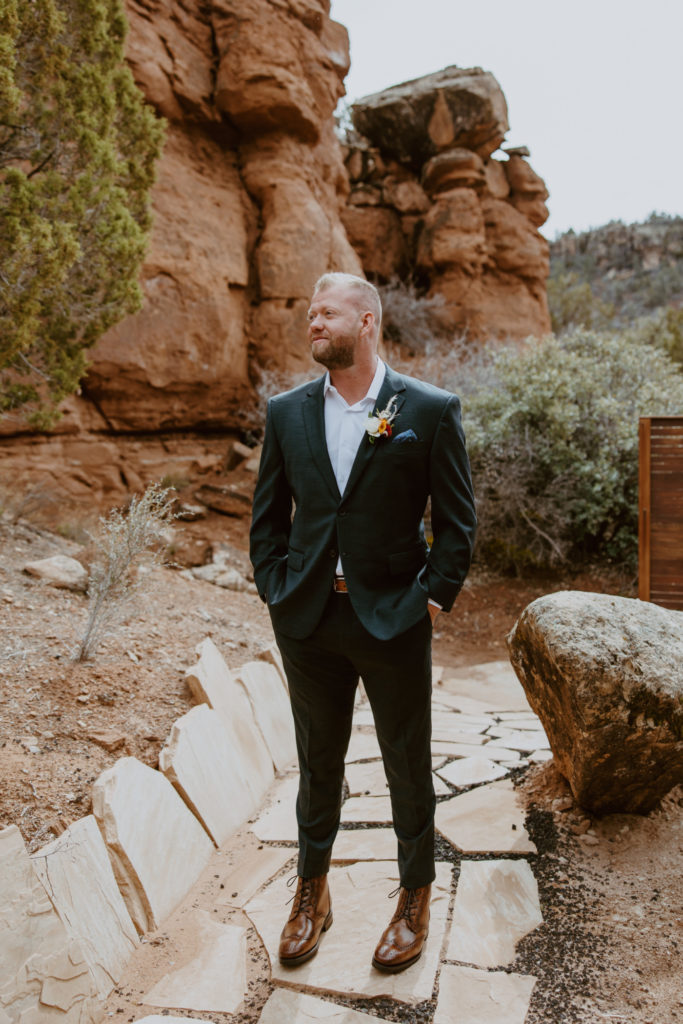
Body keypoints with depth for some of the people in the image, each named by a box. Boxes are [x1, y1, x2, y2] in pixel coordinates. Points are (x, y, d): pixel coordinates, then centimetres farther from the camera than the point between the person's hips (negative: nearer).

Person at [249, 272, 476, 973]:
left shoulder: (430, 410, -6)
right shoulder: (286, 413, 4)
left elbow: (457, 519, -3)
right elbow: (267, 516, 10)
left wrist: (433, 598, -8)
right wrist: (275, 592, 1)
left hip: (393, 619, -2)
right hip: (307, 620, 3)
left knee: (408, 765, 13)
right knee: (318, 760, 18)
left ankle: (415, 900, 37)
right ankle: (312, 890, 41)